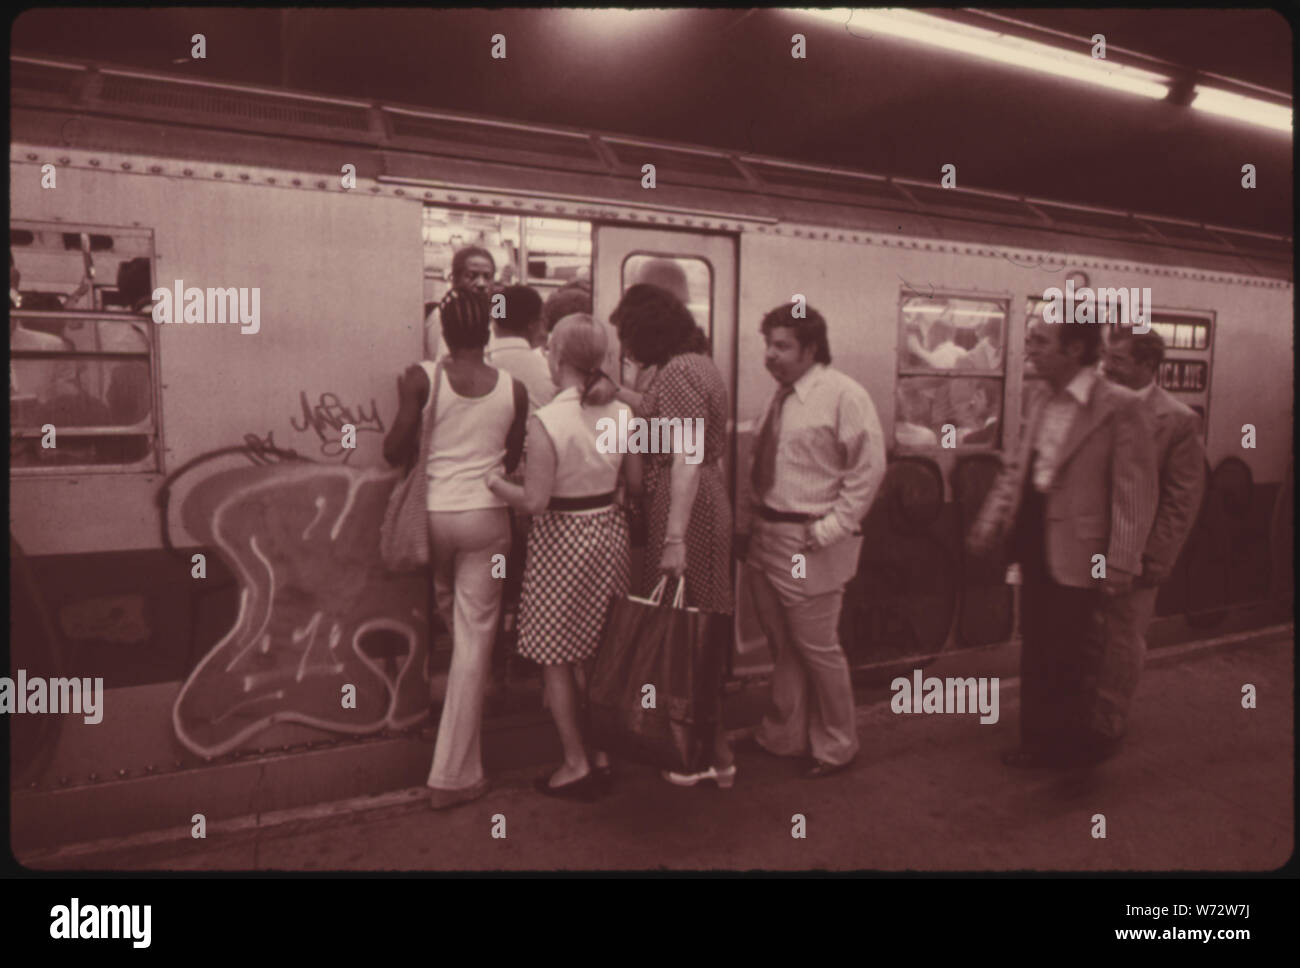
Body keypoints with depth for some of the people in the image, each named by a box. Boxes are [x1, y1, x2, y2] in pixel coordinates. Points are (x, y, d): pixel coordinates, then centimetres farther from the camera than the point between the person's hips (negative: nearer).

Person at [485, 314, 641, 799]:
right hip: (609, 531, 6)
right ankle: (601, 750, 28)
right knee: (602, 649, 18)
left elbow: (535, 501, -20)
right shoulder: (621, 413, -2)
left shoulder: (546, 422, -19)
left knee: (555, 656, 8)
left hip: (562, 539, -6)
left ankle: (576, 763, 15)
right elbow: (637, 484, 4)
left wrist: (494, 482, -3)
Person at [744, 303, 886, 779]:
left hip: (810, 546, -7)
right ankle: (783, 736, 35)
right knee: (782, 646, 18)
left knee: (818, 649, 4)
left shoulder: (843, 395, -13)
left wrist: (831, 528, -17)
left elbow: (869, 468, -15)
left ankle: (835, 746, 24)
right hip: (767, 538, 8)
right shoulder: (780, 397, 11)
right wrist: (754, 524, 10)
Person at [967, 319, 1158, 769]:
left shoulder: (1120, 406, -13)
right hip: (1035, 548, 7)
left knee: (1070, 661, 5)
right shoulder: (1043, 406, 9)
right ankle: (1039, 741, 33)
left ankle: (1077, 744, 27)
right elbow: (1015, 470, 14)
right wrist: (988, 525, 3)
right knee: (1036, 652, 17)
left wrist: (1121, 565, -18)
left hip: (1078, 557, -7)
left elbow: (1135, 492, -15)